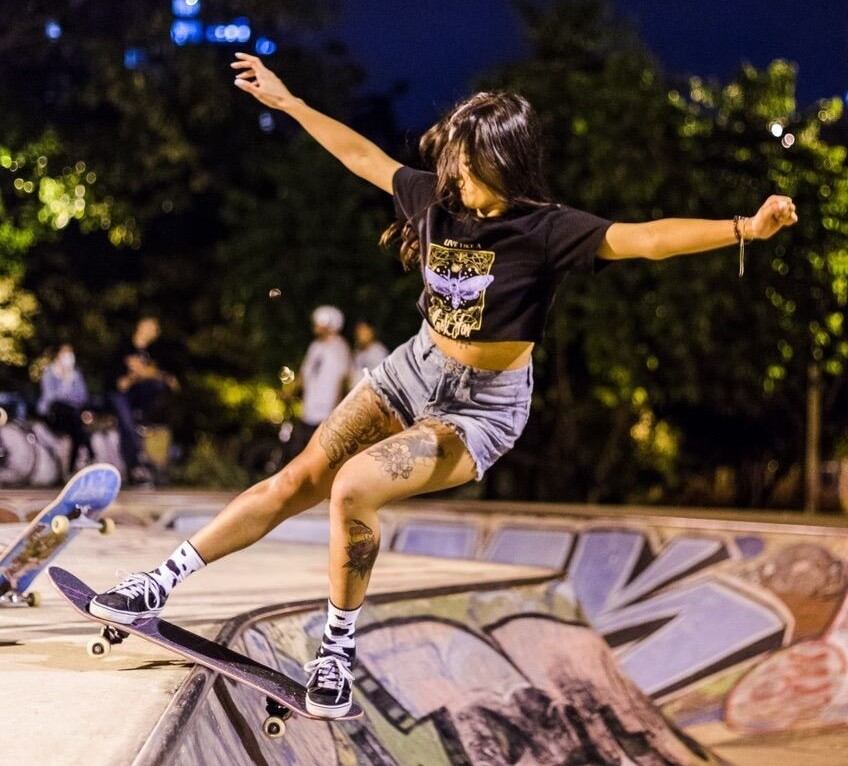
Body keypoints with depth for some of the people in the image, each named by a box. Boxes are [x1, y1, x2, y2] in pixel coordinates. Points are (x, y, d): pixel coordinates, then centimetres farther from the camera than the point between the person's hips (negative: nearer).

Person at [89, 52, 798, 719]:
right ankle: (161, 584, 10)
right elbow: (363, 154, 10)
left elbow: (643, 237, -35)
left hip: (482, 407, -6)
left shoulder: (547, 229, -22)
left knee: (353, 487, -25)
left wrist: (743, 228, -49)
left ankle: (339, 652, -7)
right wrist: (286, 101, 18)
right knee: (298, 482, 1)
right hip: (415, 368, 6)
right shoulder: (436, 197, -5)